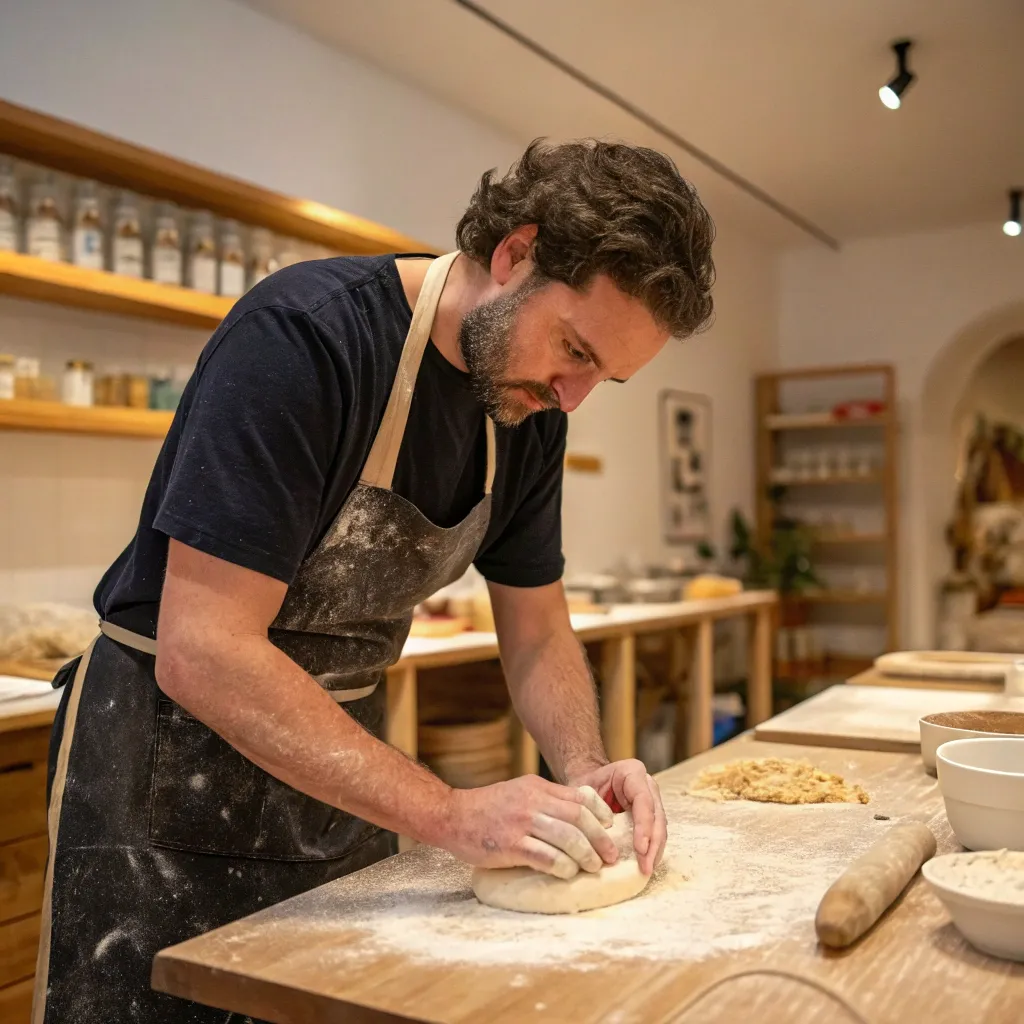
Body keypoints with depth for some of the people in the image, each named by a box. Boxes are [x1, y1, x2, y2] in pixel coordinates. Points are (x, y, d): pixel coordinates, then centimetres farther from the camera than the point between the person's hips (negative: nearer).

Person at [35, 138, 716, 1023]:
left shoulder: (531, 410, -4)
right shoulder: (305, 335, -27)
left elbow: (537, 632, 5)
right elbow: (202, 653, -31)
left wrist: (582, 769, -14)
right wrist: (450, 815, -31)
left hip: (340, 763, 7)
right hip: (169, 764, -6)